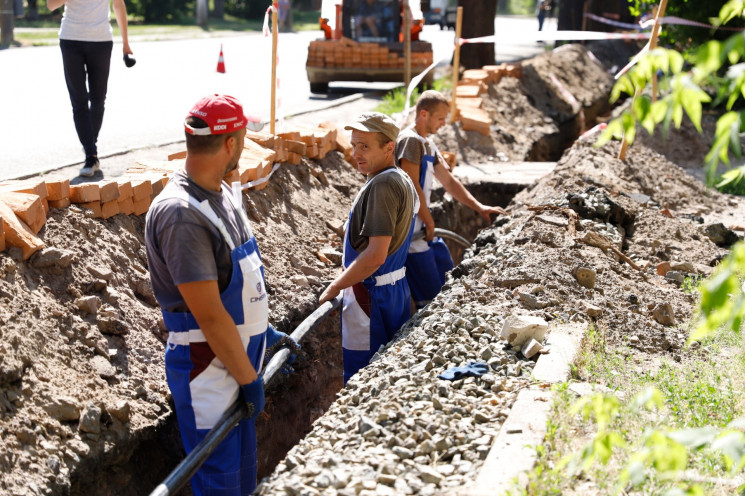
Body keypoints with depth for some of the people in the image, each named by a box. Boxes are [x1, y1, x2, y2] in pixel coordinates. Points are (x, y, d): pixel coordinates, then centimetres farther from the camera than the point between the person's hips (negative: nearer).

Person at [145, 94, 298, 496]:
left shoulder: (223, 193, 4)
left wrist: (265, 332, 17)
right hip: (208, 368, -9)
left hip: (241, 353, 9)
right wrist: (249, 378, -16)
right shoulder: (180, 214, -26)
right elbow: (209, 315, -24)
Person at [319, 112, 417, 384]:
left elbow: (376, 255, -26)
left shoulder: (382, 185, -21)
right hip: (396, 288, 10)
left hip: (371, 294, -10)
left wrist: (333, 288, -15)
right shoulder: (402, 179, 11)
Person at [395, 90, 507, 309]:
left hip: (423, 227, 11)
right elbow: (412, 187, -20)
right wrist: (429, 222, -11)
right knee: (430, 295, -7)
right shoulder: (411, 140, -16)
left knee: (448, 279, 19)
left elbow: (448, 181, 20)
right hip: (410, 230, -11)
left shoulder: (428, 144, 15)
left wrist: (479, 207, 14)